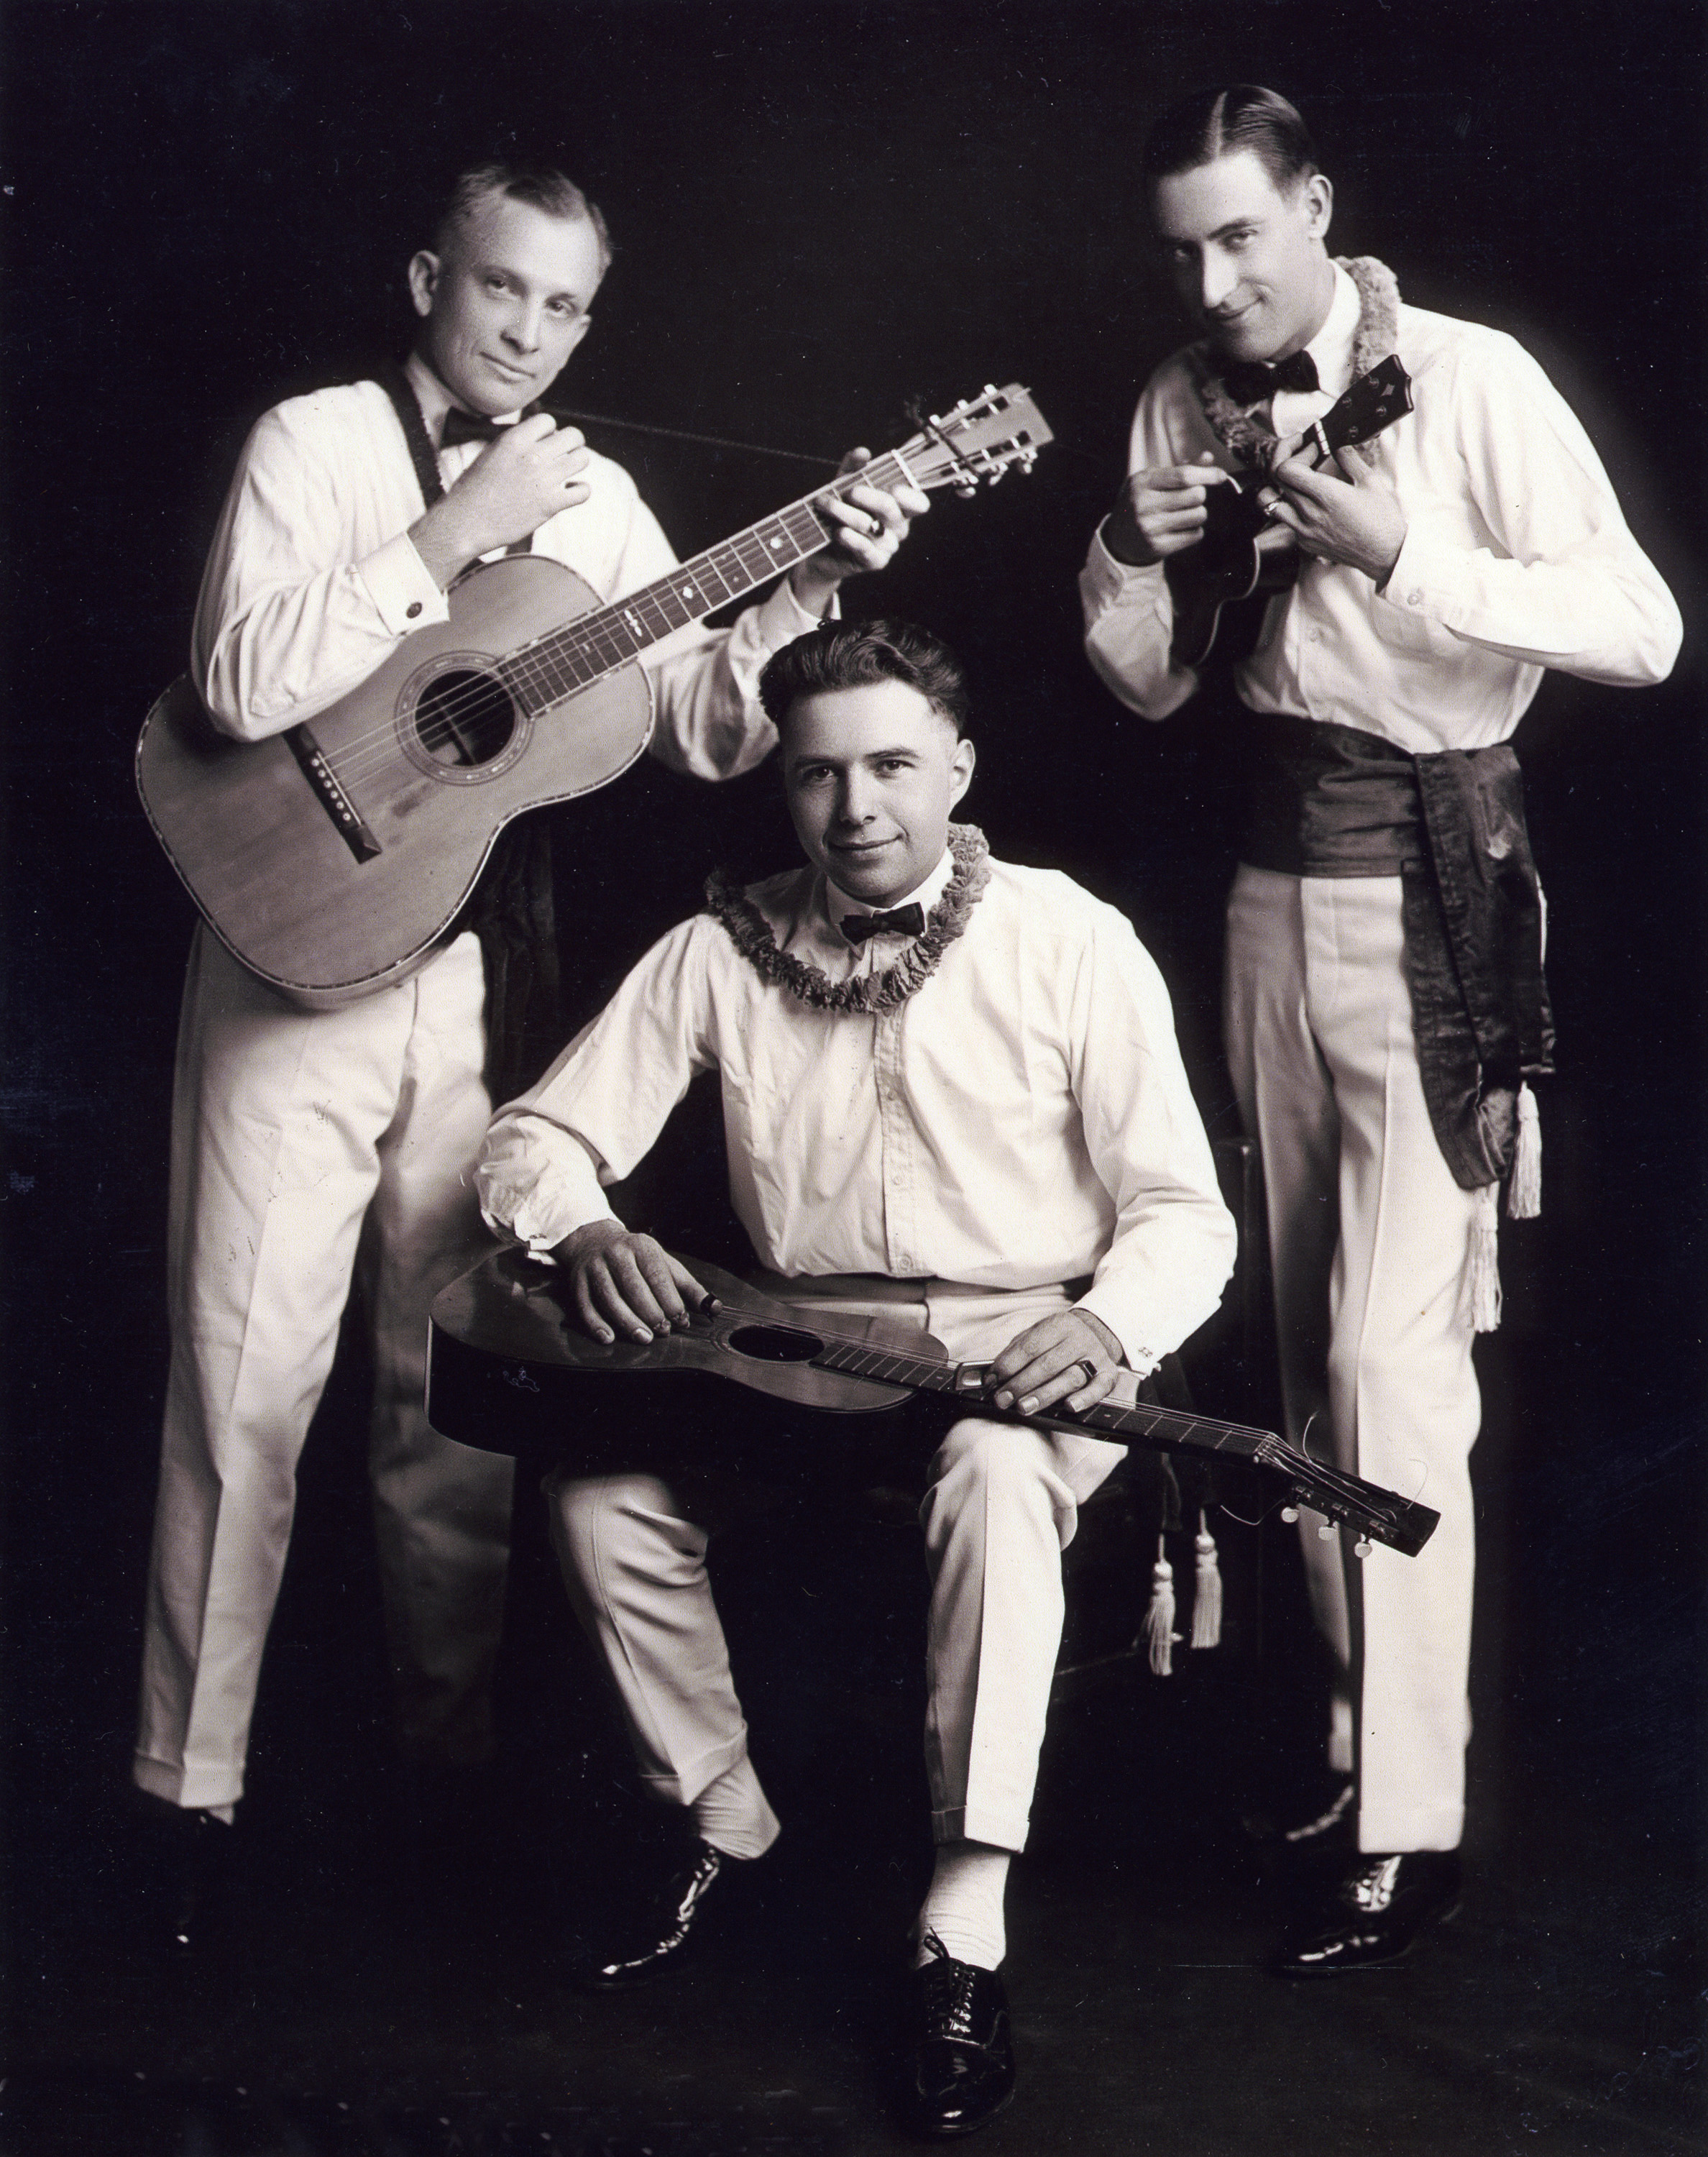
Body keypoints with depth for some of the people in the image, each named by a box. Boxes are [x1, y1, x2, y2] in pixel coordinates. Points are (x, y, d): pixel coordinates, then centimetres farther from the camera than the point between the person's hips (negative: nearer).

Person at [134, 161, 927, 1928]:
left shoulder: (595, 504, 10)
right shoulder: (315, 445, -3)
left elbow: (701, 723, 3)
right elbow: (242, 687, -18)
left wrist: (811, 584, -11)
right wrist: (452, 537, -18)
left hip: (488, 965, 4)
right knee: (247, 1378, -2)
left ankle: (457, 1746, 23)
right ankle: (189, 1783, 9)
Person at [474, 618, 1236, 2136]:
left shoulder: (1071, 942, -5)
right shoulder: (725, 950, 3)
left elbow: (1184, 1209, -7)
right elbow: (539, 1137, 6)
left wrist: (1111, 1327, -29)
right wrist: (585, 1231, -18)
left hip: (1023, 1348, -3)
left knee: (996, 1471, -37)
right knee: (601, 1482, -22)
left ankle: (966, 1935, -31)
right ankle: (727, 1827, 2)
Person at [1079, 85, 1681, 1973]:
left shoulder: (1467, 380, -10)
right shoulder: (1185, 401, 8)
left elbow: (1640, 629, -16)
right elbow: (1151, 687, 13)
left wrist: (1401, 554, -23)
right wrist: (1131, 556, -7)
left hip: (1429, 894, -7)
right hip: (1273, 881, 7)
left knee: (1388, 1354, -10)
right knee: (1310, 1342, 11)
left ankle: (1407, 1832, -4)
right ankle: (1366, 1721, 23)